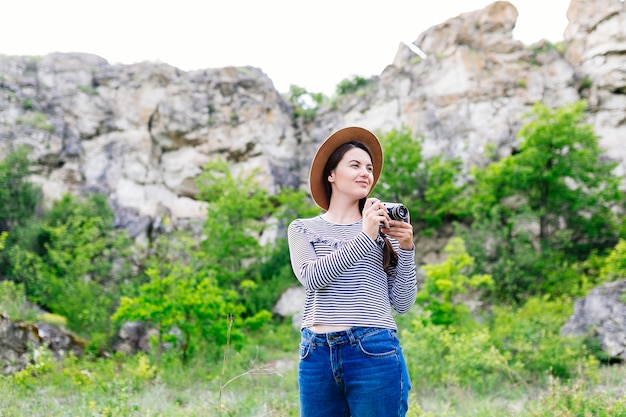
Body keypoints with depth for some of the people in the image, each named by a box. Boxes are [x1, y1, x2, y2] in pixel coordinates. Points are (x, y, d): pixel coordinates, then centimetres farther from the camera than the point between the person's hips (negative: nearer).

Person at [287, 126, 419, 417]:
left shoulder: (384, 229, 9)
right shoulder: (303, 229, 9)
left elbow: (402, 304, 6)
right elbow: (312, 277, -11)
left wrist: (406, 249, -6)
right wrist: (366, 238, -15)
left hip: (374, 352, 0)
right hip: (317, 355, 1)